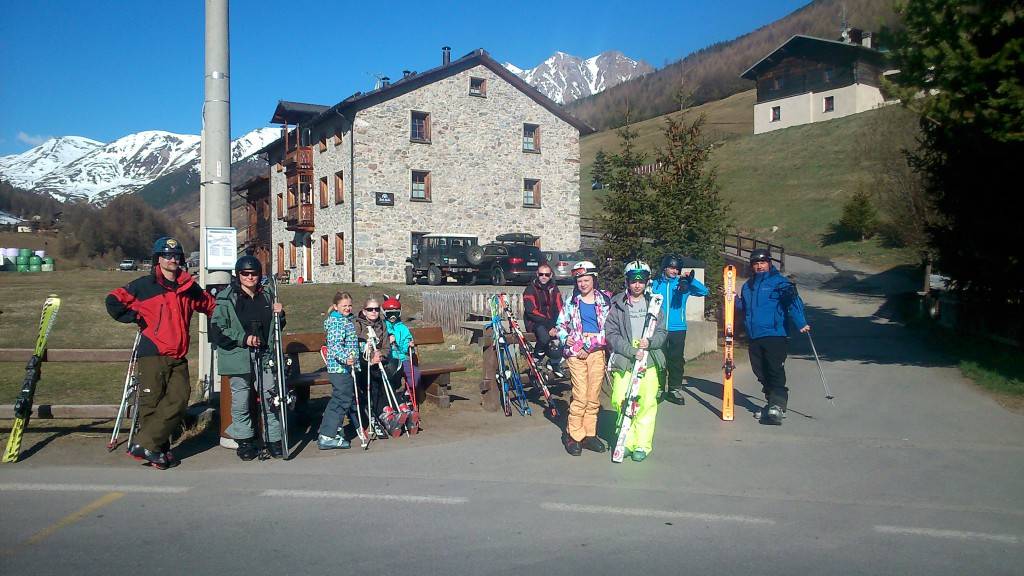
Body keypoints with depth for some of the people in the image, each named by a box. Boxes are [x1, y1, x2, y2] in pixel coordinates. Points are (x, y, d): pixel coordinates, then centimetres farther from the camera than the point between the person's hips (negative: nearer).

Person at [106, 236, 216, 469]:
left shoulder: (190, 288, 14)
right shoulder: (145, 285, 1)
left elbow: (211, 306, 27)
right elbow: (114, 301, 3)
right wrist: (136, 318, 0)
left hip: (178, 357, 4)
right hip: (153, 354, -4)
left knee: (179, 400, -7)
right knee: (152, 403, -3)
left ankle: (146, 445, 0)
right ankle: (151, 448, 8)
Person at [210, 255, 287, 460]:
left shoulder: (266, 297, 13)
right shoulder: (227, 298, -2)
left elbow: (275, 328, 24)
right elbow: (217, 329, -8)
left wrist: (279, 315, 3)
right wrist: (243, 338, -17)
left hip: (264, 355, 4)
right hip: (238, 356, -3)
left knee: (270, 397, 2)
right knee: (241, 400, 4)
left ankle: (273, 439, 13)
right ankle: (245, 441, 19)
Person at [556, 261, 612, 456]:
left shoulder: (605, 301, 6)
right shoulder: (571, 302, 9)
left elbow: (609, 328, 0)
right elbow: (560, 325, 16)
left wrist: (588, 347, -8)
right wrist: (566, 339, -4)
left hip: (597, 352, 1)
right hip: (576, 353, -1)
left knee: (593, 397, 6)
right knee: (580, 396, -8)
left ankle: (589, 435, 17)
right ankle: (573, 436, 3)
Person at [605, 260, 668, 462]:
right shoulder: (617, 304, 4)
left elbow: (662, 332, 11)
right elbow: (611, 334, -2)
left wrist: (650, 342, -11)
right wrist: (631, 350, -13)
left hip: (649, 362, 1)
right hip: (623, 361, -1)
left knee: (647, 403, -4)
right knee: (620, 401, -6)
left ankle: (642, 445, 8)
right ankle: (628, 441, 12)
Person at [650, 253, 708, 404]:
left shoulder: (683, 284, 3)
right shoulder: (656, 284, 4)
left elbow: (704, 291, -5)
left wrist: (691, 280, -20)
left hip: (678, 328, 0)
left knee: (676, 360, 3)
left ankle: (674, 390, 13)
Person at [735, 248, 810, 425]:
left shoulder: (779, 282, -3)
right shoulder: (747, 286, 18)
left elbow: (793, 302, -14)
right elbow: (743, 308, 26)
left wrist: (801, 324, -24)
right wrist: (734, 298, 7)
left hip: (774, 335, -7)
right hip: (754, 337, 7)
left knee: (775, 371, -13)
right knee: (761, 373, 11)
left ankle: (777, 406, -14)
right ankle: (771, 403, 25)